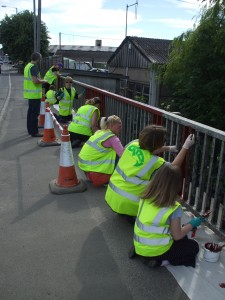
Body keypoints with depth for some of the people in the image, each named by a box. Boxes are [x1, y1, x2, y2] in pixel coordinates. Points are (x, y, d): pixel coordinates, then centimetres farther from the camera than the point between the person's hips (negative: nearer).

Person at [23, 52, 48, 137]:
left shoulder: (28, 66, 13)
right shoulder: (34, 67, -17)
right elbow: (35, 81, -26)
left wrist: (40, 80, 16)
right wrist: (43, 81, -9)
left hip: (29, 93, 10)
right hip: (34, 94, -10)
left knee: (30, 111, 17)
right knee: (35, 113, -5)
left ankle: (30, 129, 26)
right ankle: (34, 132, 0)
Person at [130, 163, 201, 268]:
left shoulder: (145, 197, -9)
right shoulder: (174, 208, -22)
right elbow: (177, 236, -12)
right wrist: (191, 224, 5)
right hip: (156, 251, -5)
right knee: (193, 246, 17)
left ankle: (142, 253, 11)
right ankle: (160, 260, -1)